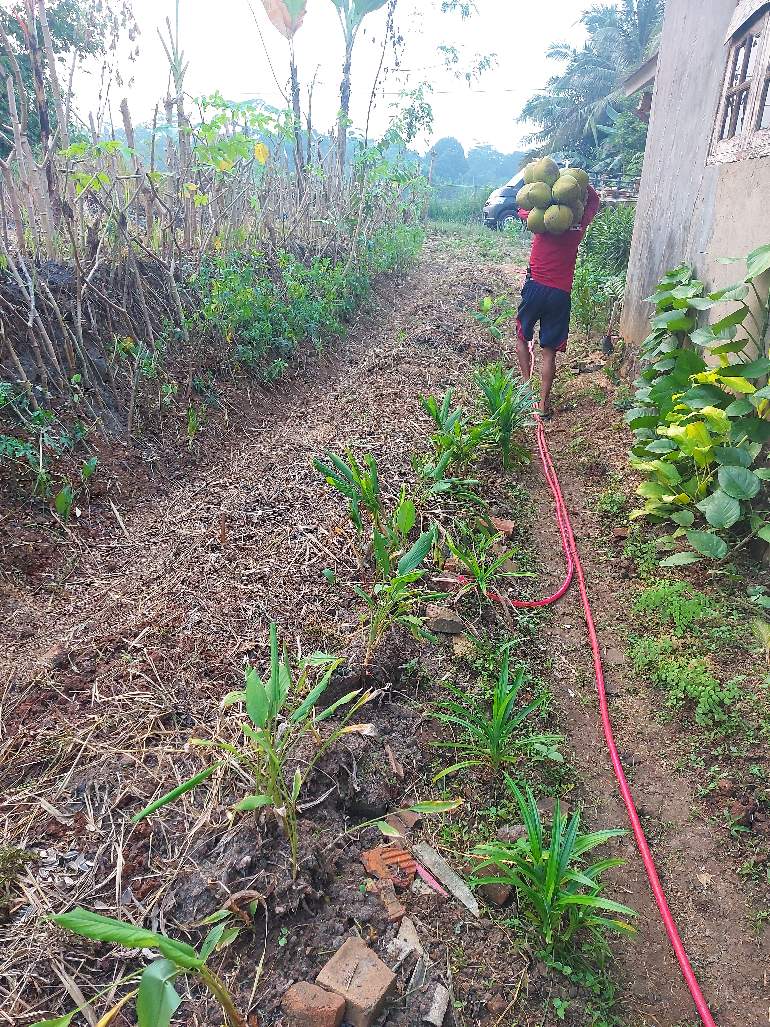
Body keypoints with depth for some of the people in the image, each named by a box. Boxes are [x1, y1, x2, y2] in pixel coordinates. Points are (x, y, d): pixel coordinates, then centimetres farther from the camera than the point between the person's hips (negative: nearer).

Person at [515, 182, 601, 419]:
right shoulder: (580, 224, 2)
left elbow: (522, 209, 17)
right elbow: (595, 200, 22)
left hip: (536, 287, -1)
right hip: (561, 294, 1)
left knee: (522, 337, 20)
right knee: (549, 350, 5)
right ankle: (543, 403, 5)